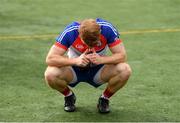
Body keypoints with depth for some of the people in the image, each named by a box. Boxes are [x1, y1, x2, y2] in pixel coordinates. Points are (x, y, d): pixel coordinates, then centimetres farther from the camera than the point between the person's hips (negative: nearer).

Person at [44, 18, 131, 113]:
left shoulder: (107, 29, -26)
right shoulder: (70, 32, -29)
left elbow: (122, 56, -23)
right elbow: (50, 59, -31)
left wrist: (101, 59, -41)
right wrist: (76, 60, -45)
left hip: (98, 69, 1)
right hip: (74, 70, 0)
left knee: (125, 70, -29)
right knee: (50, 74, -31)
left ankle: (105, 98, 1)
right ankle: (69, 96, 3)